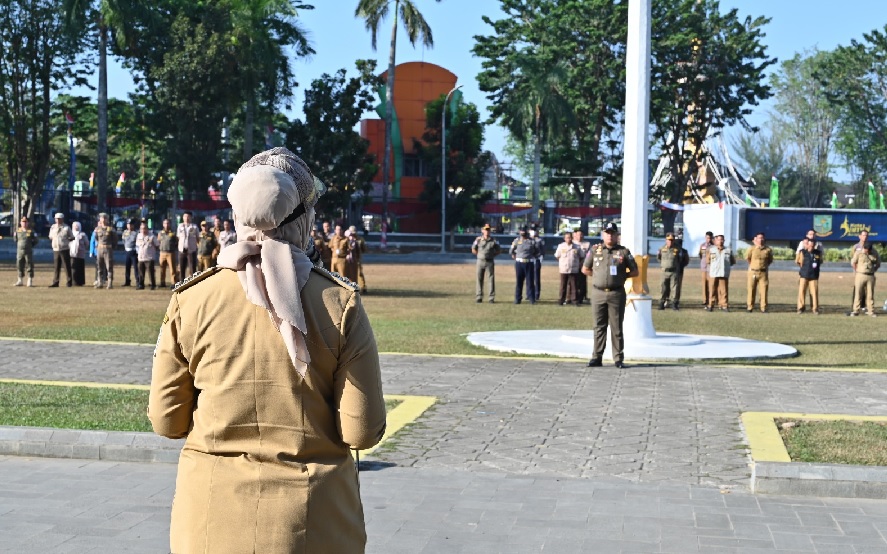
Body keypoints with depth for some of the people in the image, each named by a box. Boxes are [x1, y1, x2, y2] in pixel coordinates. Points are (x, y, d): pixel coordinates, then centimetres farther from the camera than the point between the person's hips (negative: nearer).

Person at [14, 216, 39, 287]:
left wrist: (30, 246, 4)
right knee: (20, 266, 7)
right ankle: (20, 280, 16)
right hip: (19, 251, 3)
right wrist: (18, 246, 14)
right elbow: (15, 239, 21)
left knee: (30, 266, -2)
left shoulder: (31, 231, -3)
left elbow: (36, 240, 5)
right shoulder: (17, 231, 6)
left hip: (28, 251, -3)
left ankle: (30, 281, 3)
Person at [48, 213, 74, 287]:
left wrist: (66, 240, -8)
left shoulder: (66, 228, 0)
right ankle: (55, 282, 9)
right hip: (55, 250, 4)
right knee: (56, 267, 5)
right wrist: (53, 241, 2)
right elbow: (50, 237, 21)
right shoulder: (53, 227, 11)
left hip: (64, 250, -4)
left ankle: (69, 282, 3)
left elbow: (72, 238, 6)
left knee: (67, 266, -2)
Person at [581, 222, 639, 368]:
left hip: (616, 294, -2)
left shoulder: (624, 252, 5)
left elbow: (635, 272, 9)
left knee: (616, 327, 1)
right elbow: (585, 269, 17)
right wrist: (598, 276, 9)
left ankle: (619, 359, 5)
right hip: (598, 293, 2)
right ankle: (597, 358, 8)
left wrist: (621, 276, 2)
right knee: (599, 327, 5)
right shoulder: (595, 250, 8)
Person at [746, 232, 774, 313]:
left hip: (763, 273, 1)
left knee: (764, 290, -2)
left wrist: (765, 266, 11)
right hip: (753, 272, 0)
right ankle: (750, 307, 8)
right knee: (751, 290, 2)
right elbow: (747, 258, 13)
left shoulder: (768, 250, 0)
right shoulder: (752, 249, -3)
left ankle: (763, 308, 2)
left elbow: (770, 260, 16)